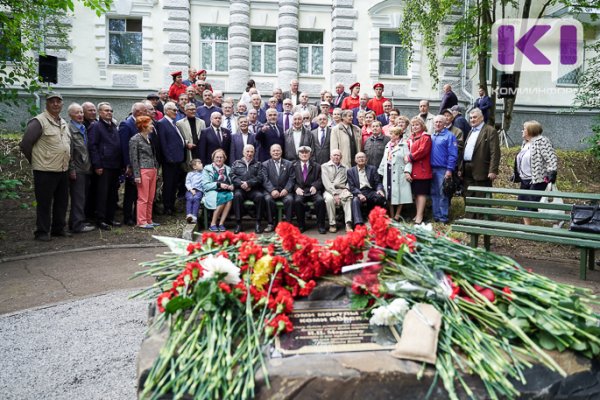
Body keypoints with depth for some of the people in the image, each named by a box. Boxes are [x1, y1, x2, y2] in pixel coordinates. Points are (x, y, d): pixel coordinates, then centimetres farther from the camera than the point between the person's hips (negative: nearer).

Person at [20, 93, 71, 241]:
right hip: (45, 171, -7)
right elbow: (25, 144, -10)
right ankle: (42, 232, 10)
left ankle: (58, 228, 26)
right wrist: (35, 161, -1)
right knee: (44, 203, 1)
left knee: (62, 202, 13)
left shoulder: (63, 123, 14)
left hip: (63, 170, 7)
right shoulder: (39, 121, -10)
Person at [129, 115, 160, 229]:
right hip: (143, 171, -7)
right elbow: (134, 158, -10)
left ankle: (148, 220, 19)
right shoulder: (135, 140, -8)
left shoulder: (149, 138, 14)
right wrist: (137, 175, -14)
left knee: (150, 198, 10)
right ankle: (141, 222, 4)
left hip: (152, 170, 7)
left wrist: (156, 169, 15)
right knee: (143, 198, -4)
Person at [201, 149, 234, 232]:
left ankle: (221, 223, -29)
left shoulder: (228, 169, 22)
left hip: (225, 192, 3)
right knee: (222, 197, -36)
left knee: (230, 196, -33)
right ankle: (213, 224, -24)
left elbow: (232, 182, 20)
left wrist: (232, 186, -5)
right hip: (212, 192, -3)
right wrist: (219, 185, -13)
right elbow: (205, 185, -2)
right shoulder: (207, 169, 9)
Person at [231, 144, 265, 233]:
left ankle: (258, 223, -23)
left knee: (260, 196, -32)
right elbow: (232, 176, 6)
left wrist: (248, 183, -12)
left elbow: (259, 178, 4)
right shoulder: (236, 163, 20)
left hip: (254, 189, 0)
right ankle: (238, 223, -28)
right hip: (240, 188, 0)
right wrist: (241, 184, -12)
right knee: (237, 195, -34)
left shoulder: (258, 164, 19)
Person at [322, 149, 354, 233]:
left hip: (341, 190, 2)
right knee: (329, 199, -36)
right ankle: (332, 224, -24)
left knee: (348, 197, -31)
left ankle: (348, 224, -36)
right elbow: (326, 182, -3)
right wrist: (334, 193, -15)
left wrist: (346, 189, -7)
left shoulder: (344, 168, 23)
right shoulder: (325, 166, 10)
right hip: (329, 191, -2)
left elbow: (347, 181, 17)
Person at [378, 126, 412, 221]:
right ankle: (391, 216, 14)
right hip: (388, 174, 6)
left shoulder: (403, 145, -4)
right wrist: (380, 171, 18)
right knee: (389, 195, 6)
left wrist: (407, 171, -19)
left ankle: (397, 216, 8)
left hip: (399, 174, -6)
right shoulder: (388, 145, 17)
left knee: (399, 194, -1)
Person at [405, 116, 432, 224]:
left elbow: (422, 151, -17)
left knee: (421, 192, -6)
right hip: (413, 170, 8)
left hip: (422, 170, -8)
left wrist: (410, 157, -14)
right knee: (416, 192, 12)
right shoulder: (410, 138, 17)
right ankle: (418, 214, 20)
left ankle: (419, 216, -5)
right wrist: (406, 157, -3)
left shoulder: (425, 137, -6)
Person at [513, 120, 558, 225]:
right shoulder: (525, 143, 14)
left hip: (538, 180, -9)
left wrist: (552, 172, -30)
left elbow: (552, 158, -21)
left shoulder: (541, 141, -13)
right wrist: (516, 174, 25)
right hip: (525, 180, 10)